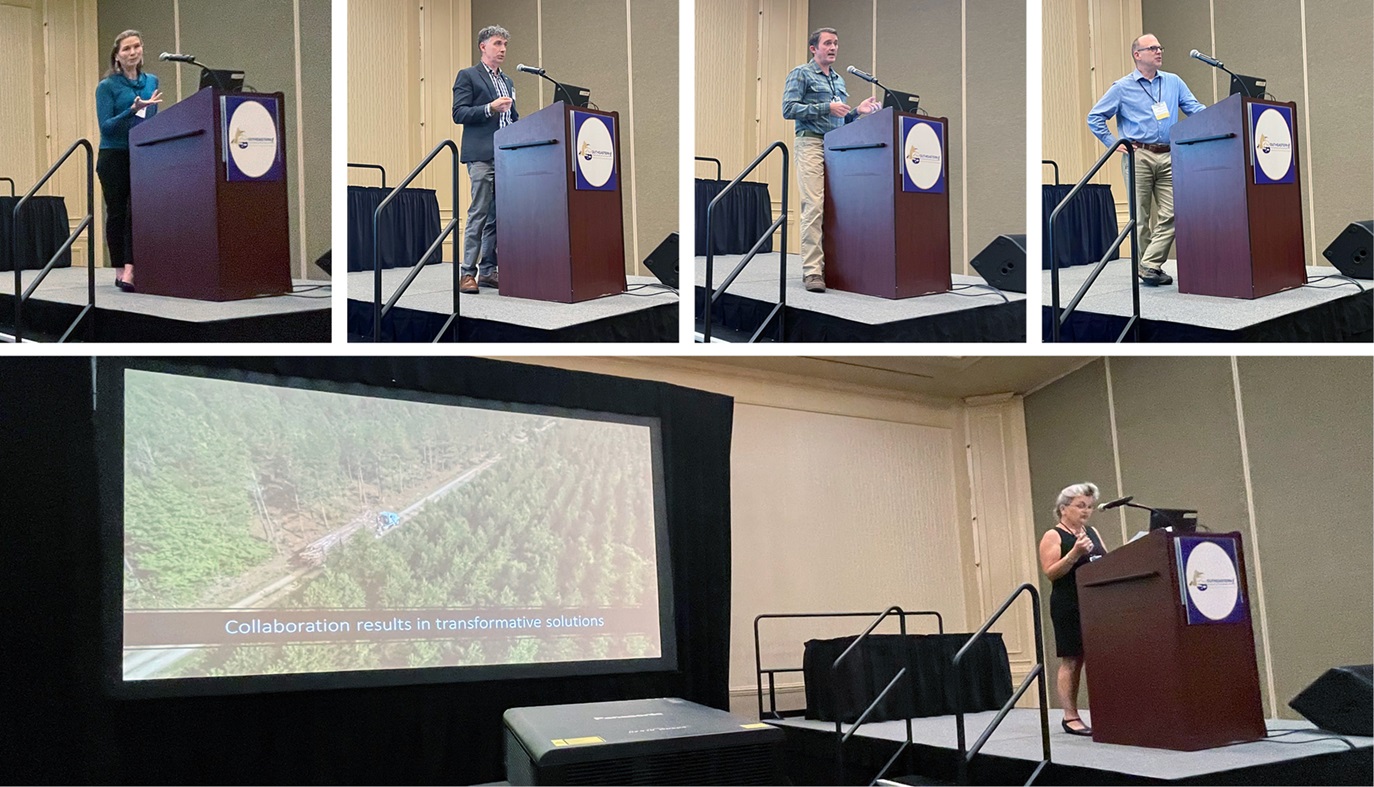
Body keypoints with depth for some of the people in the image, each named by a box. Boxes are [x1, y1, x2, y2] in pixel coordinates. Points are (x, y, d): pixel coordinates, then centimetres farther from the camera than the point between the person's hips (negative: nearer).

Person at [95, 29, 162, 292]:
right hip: (115, 157, -3)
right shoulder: (108, 86, -4)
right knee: (117, 212, 3)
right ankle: (120, 270, 10)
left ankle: (130, 269, -16)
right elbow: (106, 126, -11)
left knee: (137, 211, -10)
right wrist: (133, 110, -23)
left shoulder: (152, 81, 10)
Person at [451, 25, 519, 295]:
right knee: (479, 214, -10)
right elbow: (459, 113, -6)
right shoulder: (468, 76, 3)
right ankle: (468, 273, -8)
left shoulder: (507, 82, 22)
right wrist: (490, 108, -18)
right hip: (482, 155, -7)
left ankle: (488, 271, 10)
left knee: (498, 215, 5)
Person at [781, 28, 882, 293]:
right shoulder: (801, 74, 3)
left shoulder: (839, 80, 24)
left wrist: (858, 111, 8)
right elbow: (789, 109, -9)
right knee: (814, 206, -15)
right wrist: (827, 108, -14)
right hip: (812, 144, -7)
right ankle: (812, 270, -17)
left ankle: (833, 264, 3)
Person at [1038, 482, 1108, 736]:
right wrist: (1075, 553, -21)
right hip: (1069, 607, -6)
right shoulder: (1053, 536, -2)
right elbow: (1051, 572, -11)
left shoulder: (1093, 533, 17)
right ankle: (1070, 717, 1)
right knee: (1072, 661, -4)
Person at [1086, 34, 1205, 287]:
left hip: (1168, 156, 3)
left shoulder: (1173, 82, 14)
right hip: (1138, 156, -3)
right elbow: (1095, 118, 6)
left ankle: (1151, 266, -6)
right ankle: (1146, 267, 10)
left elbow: (1195, 108, 10)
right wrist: (1114, 144, 0)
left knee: (1171, 214, -8)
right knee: (1140, 216, 1)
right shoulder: (1122, 87, 4)